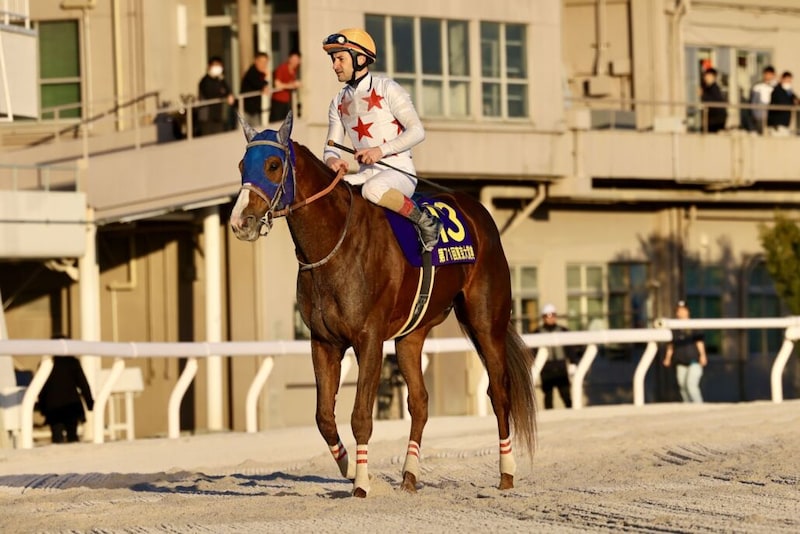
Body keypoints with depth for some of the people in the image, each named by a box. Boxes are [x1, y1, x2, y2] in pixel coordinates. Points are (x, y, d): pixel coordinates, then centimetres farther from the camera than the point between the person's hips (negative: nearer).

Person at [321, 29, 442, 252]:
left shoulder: (387, 89, -5)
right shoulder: (339, 102, 12)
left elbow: (417, 131, -11)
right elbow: (332, 146, 10)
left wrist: (381, 150, -23)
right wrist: (331, 160, -15)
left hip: (399, 170, -6)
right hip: (366, 174, 6)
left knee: (373, 189, -38)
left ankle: (424, 220, -17)